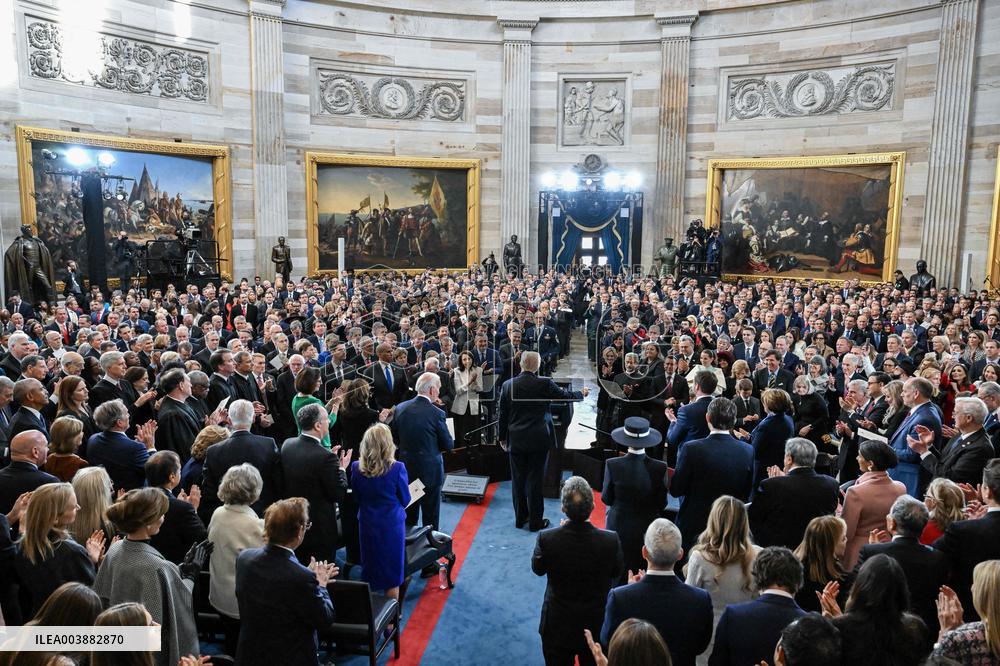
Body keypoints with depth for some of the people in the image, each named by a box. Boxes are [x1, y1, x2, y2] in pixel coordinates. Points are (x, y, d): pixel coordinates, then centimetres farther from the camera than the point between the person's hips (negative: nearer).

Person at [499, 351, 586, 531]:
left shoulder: (508, 385, -3)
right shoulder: (545, 383, -12)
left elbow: (502, 414, 3)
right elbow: (565, 395, 3)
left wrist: (502, 437, 15)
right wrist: (582, 394, 24)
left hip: (515, 441, 3)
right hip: (538, 440, -3)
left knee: (518, 480, 12)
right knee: (535, 481, 5)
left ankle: (520, 518, 23)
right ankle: (535, 521, 13)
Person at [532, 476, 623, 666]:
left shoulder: (547, 538, -27)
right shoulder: (611, 540, -25)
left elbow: (537, 569, -5)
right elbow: (616, 572, -4)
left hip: (557, 624, -1)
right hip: (597, 624, 1)